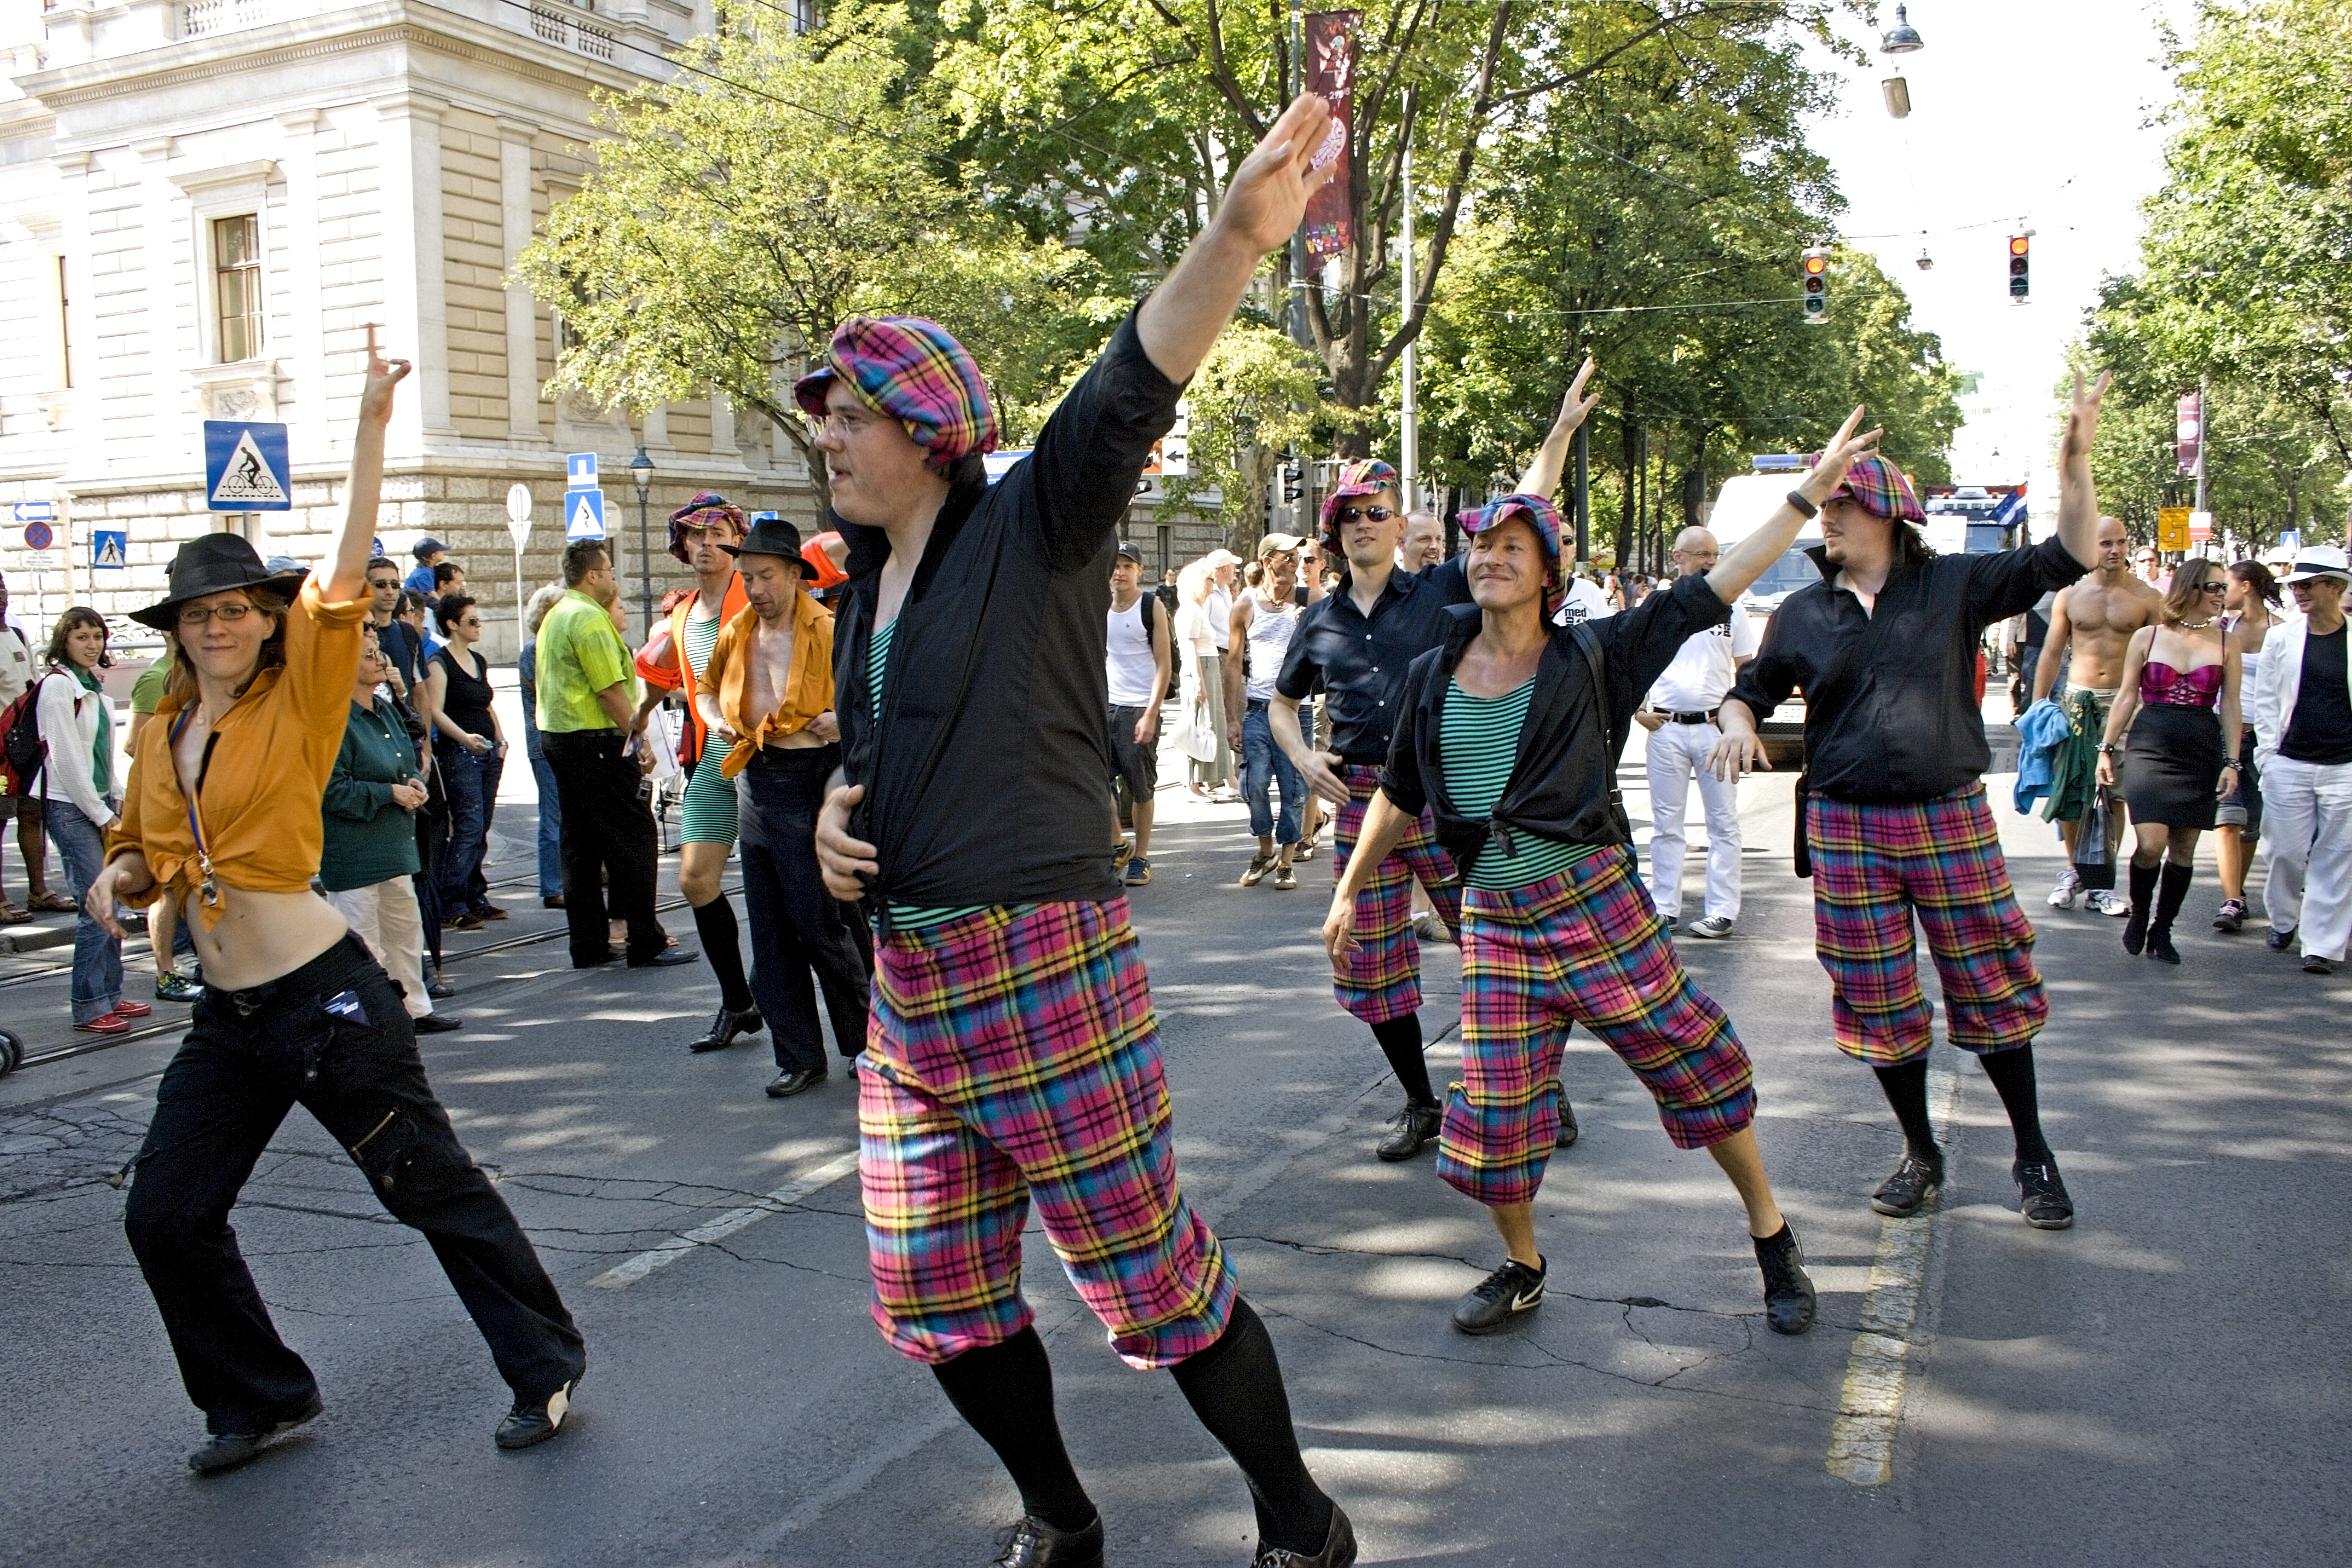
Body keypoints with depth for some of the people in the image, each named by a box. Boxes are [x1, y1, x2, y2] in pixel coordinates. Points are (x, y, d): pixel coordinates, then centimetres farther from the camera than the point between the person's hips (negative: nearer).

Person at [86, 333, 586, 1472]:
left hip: (327, 995, -6)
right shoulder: (159, 738, 9)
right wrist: (119, 879, 0)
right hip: (227, 1017, 7)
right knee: (165, 1216, 9)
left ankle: (546, 1366, 17)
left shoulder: (298, 704, -7)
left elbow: (342, 576, -20)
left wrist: (371, 428, -26)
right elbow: (145, 853, 24)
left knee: (433, 1185, 1)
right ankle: (262, 1400, 29)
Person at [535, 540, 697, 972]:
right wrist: (640, 738, -16)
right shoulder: (589, 617, -14)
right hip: (595, 740, -11)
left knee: (581, 842, 11)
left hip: (557, 736, 11)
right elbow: (610, 689, -19)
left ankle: (588, 944, 14)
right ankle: (646, 943, -6)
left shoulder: (557, 615, 17)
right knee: (633, 835, -7)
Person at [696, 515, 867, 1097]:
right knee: (770, 928, 9)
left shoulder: (828, 632, -10)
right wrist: (715, 717, 9)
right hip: (755, 781, 7)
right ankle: (798, 1055, 18)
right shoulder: (736, 635, 10)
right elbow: (706, 685, 29)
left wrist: (848, 718, -23)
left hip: (809, 781, -7)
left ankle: (867, 1043, 14)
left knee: (818, 924, -5)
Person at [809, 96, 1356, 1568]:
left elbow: (1127, 397, -26)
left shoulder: (1032, 529, -8)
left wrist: (1238, 237, -42)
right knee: (936, 1303, 15)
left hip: (1046, 978, -8)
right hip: (910, 991, 8)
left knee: (1160, 1283, 2)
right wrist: (837, 815, 5)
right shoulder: (867, 586, 14)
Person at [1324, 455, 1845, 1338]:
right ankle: (1522, 1269, 29)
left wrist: (1809, 493, -6)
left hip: (1595, 904, -2)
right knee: (1496, 1103, 4)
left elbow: (1714, 591, -4)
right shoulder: (1432, 676, 6)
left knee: (1692, 1061, 2)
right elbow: (1400, 797, 17)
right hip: (1495, 924, 3)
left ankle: (1772, 1238, 25)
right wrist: (1349, 890, 20)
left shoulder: (1591, 657, -2)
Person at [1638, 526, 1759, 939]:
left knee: (1723, 823, 1)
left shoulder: (1731, 609, 7)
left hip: (1716, 727, 0)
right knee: (1665, 824, 6)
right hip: (1665, 729, 0)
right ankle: (1665, 907, 14)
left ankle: (1722, 911, 5)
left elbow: (1747, 671, 10)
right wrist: (1638, 711, 0)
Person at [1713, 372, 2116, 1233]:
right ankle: (1920, 1152, 25)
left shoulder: (1951, 585, 1)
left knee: (1992, 988, 5)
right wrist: (1738, 725, -7)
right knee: (1878, 1000, 7)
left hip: (1951, 820, -1)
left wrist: (2076, 460, -14)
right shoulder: (1803, 612, 6)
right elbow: (1752, 689, 16)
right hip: (1846, 830, 2)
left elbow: (2069, 557, -3)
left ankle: (2032, 1153, 22)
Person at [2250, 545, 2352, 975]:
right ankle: (2283, 919, 29)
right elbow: (2265, 700, 8)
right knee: (2286, 850, 4)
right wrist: (2268, 753, 1)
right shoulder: (2281, 639, 4)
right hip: (2288, 766, 1)